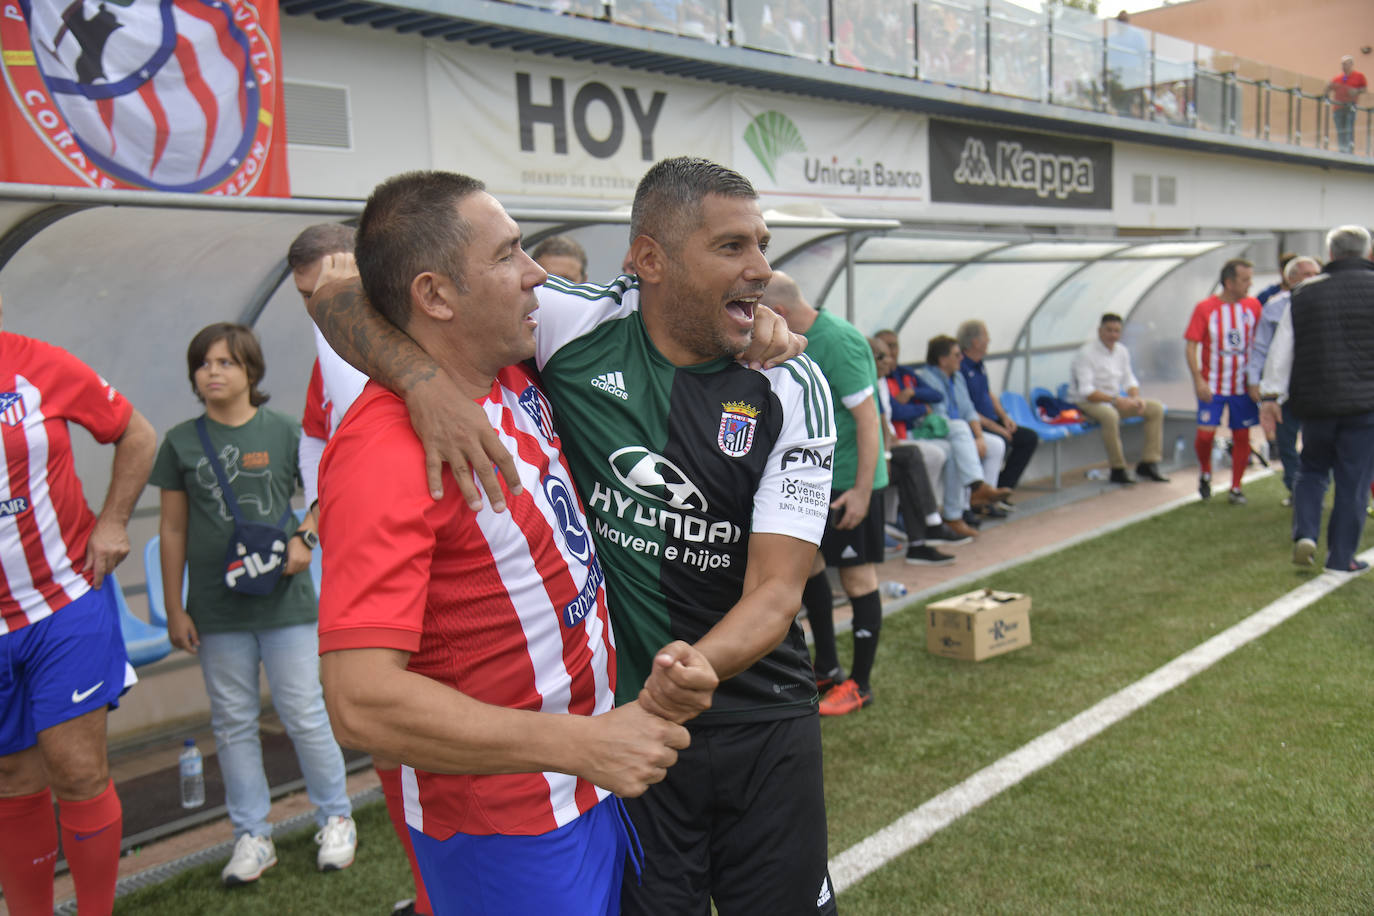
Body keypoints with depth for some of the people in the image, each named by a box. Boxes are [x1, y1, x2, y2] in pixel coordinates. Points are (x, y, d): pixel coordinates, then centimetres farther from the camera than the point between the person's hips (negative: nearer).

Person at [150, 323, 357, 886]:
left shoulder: (283, 431, -1)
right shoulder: (181, 442, 3)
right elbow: (173, 530, 7)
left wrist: (304, 538, -13)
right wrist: (173, 609, 5)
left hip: (283, 601, -2)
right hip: (215, 610, 2)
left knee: (305, 715, 4)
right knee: (233, 723, 10)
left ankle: (336, 819, 22)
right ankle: (252, 837, 23)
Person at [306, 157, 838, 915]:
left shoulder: (792, 387, -9)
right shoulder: (576, 326, -11)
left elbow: (777, 589, -14)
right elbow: (340, 293, -10)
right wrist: (425, 379, -32)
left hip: (762, 727, 2)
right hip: (612, 716, -1)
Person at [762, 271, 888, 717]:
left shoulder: (839, 342, -21)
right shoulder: (796, 341, 7)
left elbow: (868, 418, -22)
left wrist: (862, 490, -24)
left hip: (850, 481, -9)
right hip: (813, 476, 10)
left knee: (857, 577, 1)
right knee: (806, 561, 16)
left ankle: (860, 684, 15)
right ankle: (827, 668, 31)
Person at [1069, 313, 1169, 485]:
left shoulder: (1122, 351, 8)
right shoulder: (1086, 353, -17)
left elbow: (1129, 380, 14)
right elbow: (1086, 391, -24)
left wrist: (1136, 398, -8)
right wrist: (1116, 400, -29)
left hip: (1115, 400, 9)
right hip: (1086, 403, -8)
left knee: (1156, 408, -2)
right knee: (1110, 415, -41)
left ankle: (1148, 463, 1)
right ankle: (1118, 470, -28)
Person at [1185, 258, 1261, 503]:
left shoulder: (1253, 306, 2)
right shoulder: (1205, 308, -7)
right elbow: (1190, 346, -8)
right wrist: (1198, 380, -16)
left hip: (1243, 385, 3)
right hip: (1212, 386, -3)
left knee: (1242, 437, 5)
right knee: (1206, 433, -9)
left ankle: (1236, 488, 18)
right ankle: (1205, 473, 21)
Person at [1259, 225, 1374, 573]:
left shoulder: (1304, 294, 4)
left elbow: (1281, 349, 4)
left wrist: (1271, 393, 8)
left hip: (1315, 401, 2)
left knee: (1312, 470, 18)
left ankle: (1305, 534, 0)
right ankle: (1341, 556, 9)